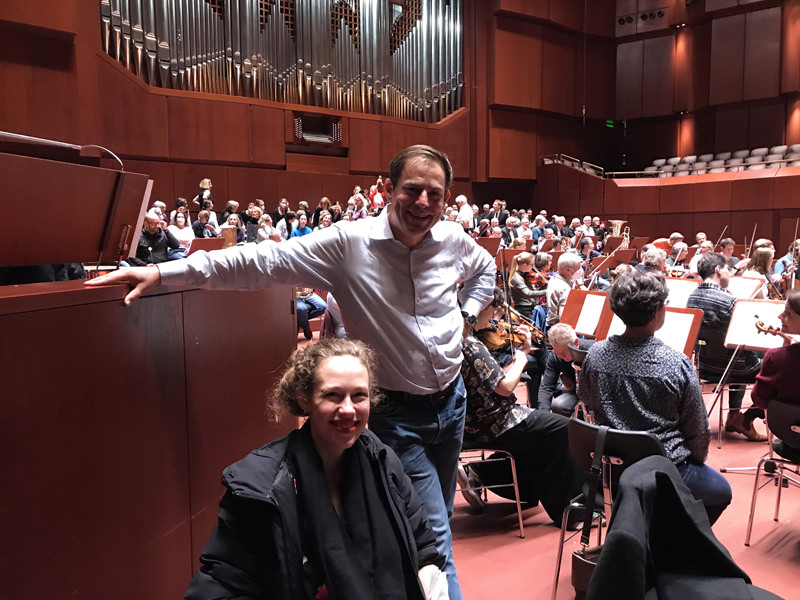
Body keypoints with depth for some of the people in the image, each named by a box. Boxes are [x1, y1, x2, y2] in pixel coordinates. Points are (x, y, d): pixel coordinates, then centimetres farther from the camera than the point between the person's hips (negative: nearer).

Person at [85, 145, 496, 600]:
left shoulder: (454, 240, -2)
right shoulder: (348, 243, -16)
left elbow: (485, 268, 21)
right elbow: (263, 262, -21)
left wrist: (467, 315, 6)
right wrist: (162, 273, -26)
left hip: (452, 401, 5)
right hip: (396, 413, -5)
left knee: (437, 521, 22)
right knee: (434, 539, 0)